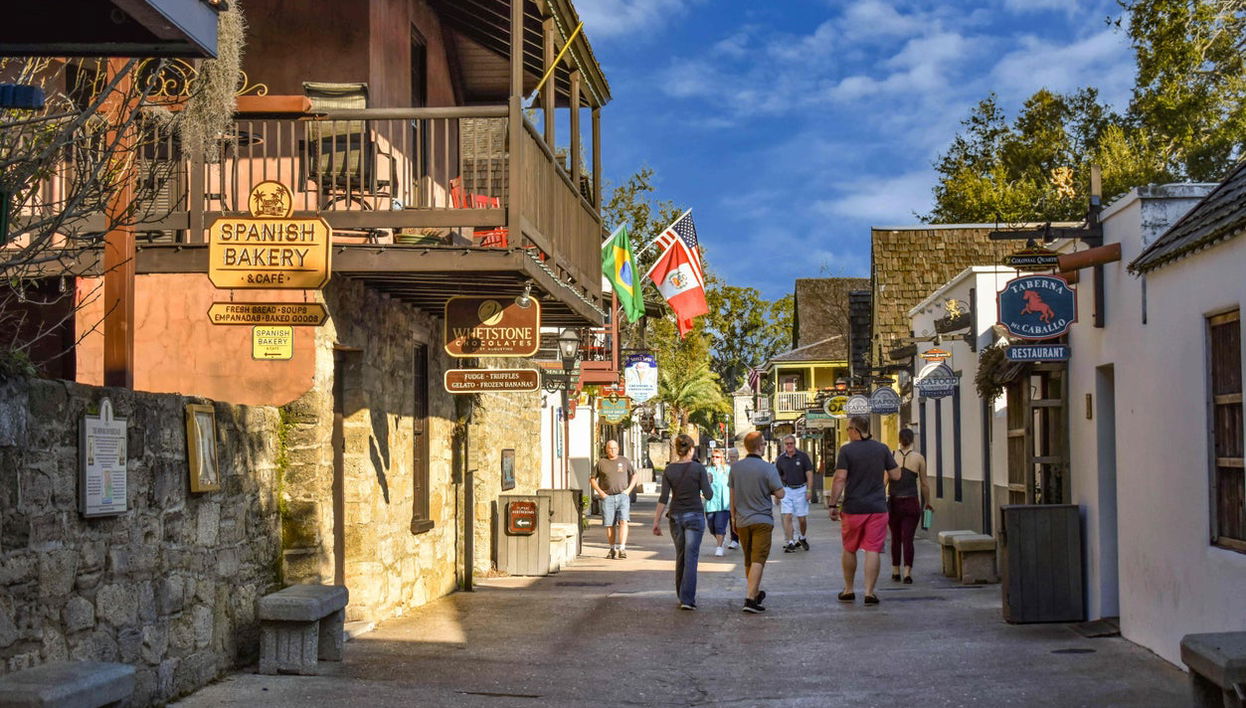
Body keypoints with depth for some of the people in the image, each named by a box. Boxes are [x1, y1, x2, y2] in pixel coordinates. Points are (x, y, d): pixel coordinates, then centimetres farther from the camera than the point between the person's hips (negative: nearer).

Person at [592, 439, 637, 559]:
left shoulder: (624, 461, 10)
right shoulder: (601, 463, 7)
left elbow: (634, 475, 18)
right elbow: (592, 479, 12)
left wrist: (629, 489, 4)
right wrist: (600, 492, 0)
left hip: (623, 496, 0)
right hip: (607, 497, 0)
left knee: (623, 521, -14)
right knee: (609, 525, 2)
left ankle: (622, 549, -18)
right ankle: (612, 549, 14)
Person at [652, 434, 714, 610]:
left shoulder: (669, 470, 0)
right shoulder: (698, 468, -8)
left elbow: (664, 498, -3)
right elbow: (708, 495, -8)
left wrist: (656, 521, 0)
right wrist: (708, 480, 12)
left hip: (676, 516, 3)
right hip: (694, 516, -3)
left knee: (680, 557, 16)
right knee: (691, 558, -4)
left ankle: (682, 596, 23)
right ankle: (687, 599, -13)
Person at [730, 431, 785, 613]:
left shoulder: (735, 467, 2)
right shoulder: (768, 468, -13)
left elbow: (732, 495, 8)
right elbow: (780, 494, -12)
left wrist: (734, 516, 18)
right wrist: (778, 489, 10)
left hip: (742, 521, 5)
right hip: (762, 520, -5)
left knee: (748, 560, 18)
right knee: (758, 560, -6)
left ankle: (755, 592, 35)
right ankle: (750, 599, -15)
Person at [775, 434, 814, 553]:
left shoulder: (802, 456, -3)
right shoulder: (780, 458, 3)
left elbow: (809, 474, -2)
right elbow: (777, 476, 10)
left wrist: (809, 490, -9)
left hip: (800, 489, -1)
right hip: (786, 490, 1)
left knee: (802, 518, 3)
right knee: (787, 516, -9)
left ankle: (802, 538, 30)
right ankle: (789, 543, -6)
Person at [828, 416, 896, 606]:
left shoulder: (847, 450, -5)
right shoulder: (882, 449, 4)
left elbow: (840, 479, -11)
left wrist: (832, 504, -7)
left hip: (853, 508, -1)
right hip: (877, 508, 1)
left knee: (849, 550, 14)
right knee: (873, 551, 1)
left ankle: (848, 590, 23)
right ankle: (869, 592, -4)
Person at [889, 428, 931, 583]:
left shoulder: (891, 456, -1)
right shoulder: (918, 458, -1)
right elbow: (924, 484, 4)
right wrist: (927, 502, 17)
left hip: (894, 502, 1)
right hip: (912, 502, -1)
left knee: (896, 538, 15)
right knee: (908, 538, 0)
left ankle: (895, 571, 23)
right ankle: (907, 572, -11)